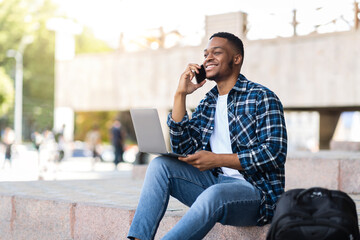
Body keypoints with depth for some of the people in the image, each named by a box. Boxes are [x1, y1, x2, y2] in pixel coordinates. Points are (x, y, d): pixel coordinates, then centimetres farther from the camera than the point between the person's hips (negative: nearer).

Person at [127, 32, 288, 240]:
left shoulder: (262, 98, -3)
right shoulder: (208, 103, 16)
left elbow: (275, 152, -15)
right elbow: (182, 149, 7)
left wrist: (217, 160, -21)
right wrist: (181, 95, 2)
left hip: (255, 190, -6)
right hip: (215, 181, 7)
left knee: (213, 194, -38)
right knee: (160, 165, -11)